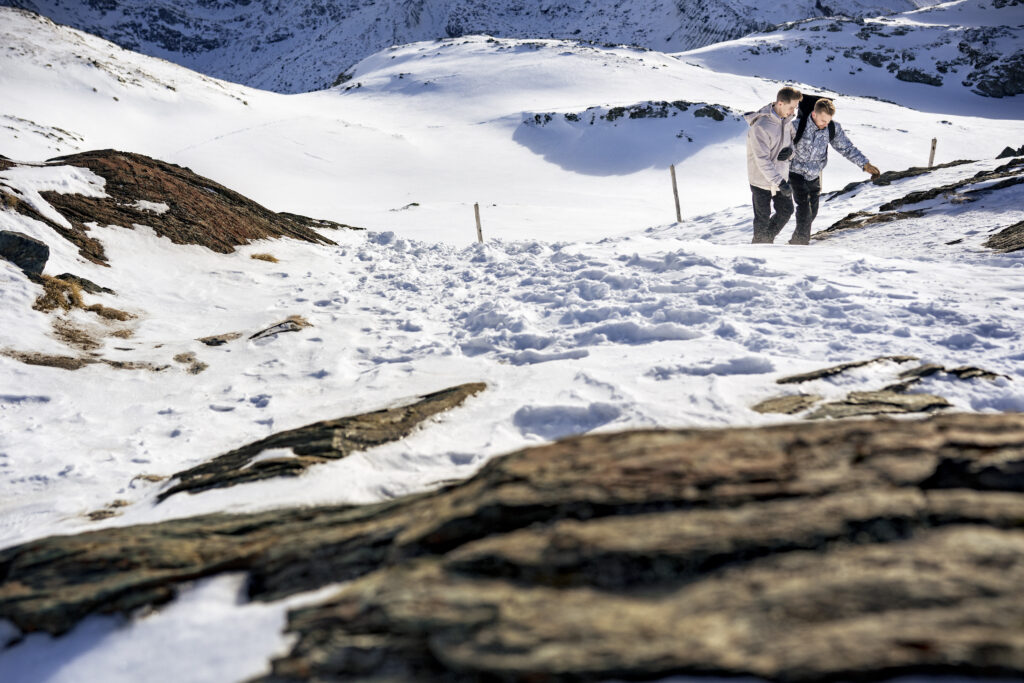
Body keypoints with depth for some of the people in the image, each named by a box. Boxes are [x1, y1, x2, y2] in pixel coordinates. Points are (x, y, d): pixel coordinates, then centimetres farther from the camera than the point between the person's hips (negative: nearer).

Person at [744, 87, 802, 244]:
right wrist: (780, 183, -33)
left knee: (786, 211, 16)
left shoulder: (786, 118, -3)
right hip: (762, 180, -7)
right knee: (763, 218, 5)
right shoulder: (761, 126, -27)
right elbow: (763, 161, -29)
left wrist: (790, 150, -11)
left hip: (781, 177, 7)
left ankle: (768, 240, 37)